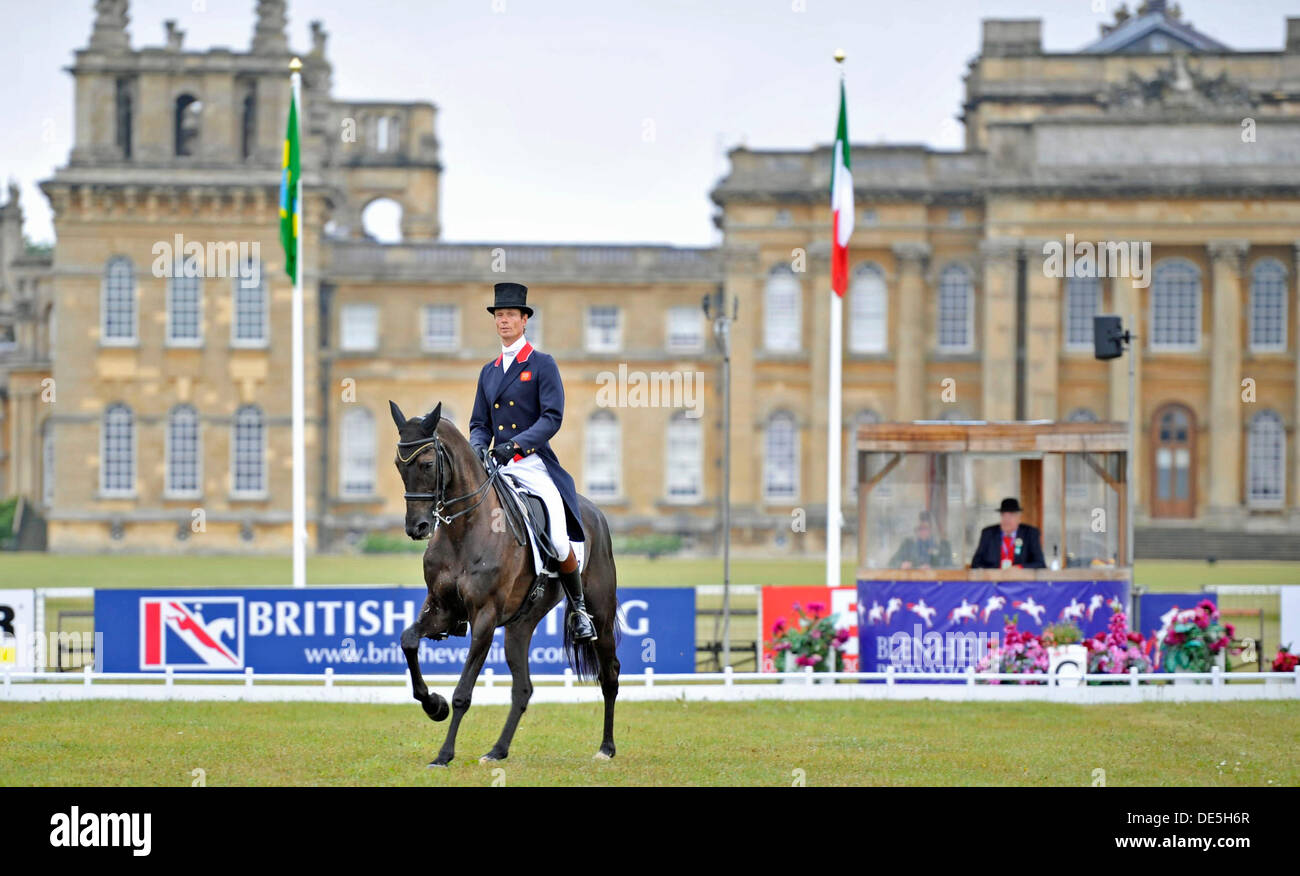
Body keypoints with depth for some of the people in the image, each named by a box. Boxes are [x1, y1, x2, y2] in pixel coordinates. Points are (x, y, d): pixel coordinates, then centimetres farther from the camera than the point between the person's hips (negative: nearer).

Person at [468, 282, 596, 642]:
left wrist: (515, 445, -21)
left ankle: (578, 608, 2)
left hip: (535, 464, -5)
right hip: (497, 467, 5)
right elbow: (480, 423, 18)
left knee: (559, 541, -19)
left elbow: (552, 417, -8)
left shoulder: (543, 365, 2)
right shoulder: (489, 372, 18)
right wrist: (477, 447, -6)